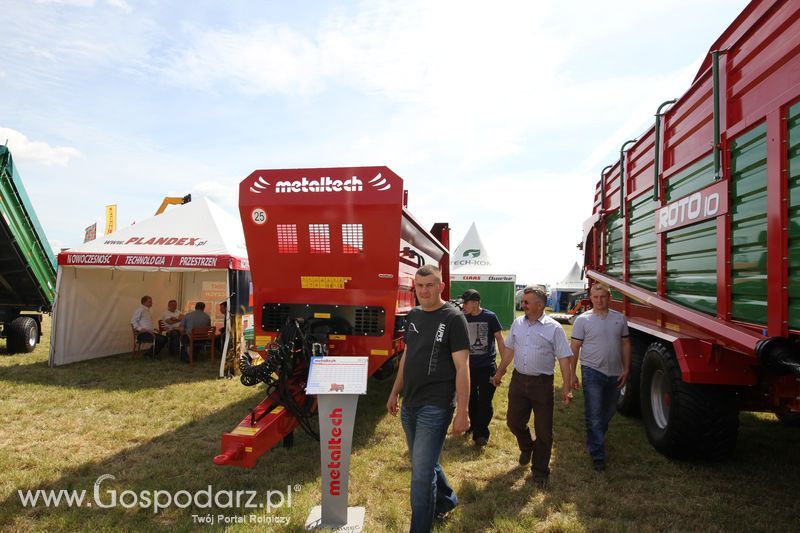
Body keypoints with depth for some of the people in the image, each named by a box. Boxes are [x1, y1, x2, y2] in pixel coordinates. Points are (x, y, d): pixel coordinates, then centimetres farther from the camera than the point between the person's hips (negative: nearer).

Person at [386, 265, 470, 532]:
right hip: (409, 404, 7)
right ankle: (447, 499, 47)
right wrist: (395, 392, 17)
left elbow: (462, 366, -15)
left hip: (435, 406, -7)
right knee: (424, 462, 22)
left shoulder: (453, 318, -12)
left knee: (421, 475, -5)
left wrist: (462, 411, -17)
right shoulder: (413, 316, 8)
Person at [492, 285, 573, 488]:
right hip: (518, 380, 4)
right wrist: (499, 373, 18)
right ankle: (526, 447, 44)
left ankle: (539, 471, 22)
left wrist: (566, 387, -14)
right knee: (513, 421, 11)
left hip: (542, 383, -4)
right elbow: (509, 349, 14)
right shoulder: (517, 323, 4)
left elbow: (564, 358, -9)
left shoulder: (554, 328, -9)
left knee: (543, 430, 5)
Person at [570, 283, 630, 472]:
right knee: (594, 415, -3)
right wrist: (572, 373, -7)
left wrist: (626, 369, 2)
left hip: (615, 374, 4)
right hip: (592, 372, -4)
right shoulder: (583, 320, -6)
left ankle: (595, 439, 41)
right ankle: (597, 455, 5)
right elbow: (574, 348, -4)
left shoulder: (619, 318, 4)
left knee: (608, 412, 18)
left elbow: (625, 344, 9)